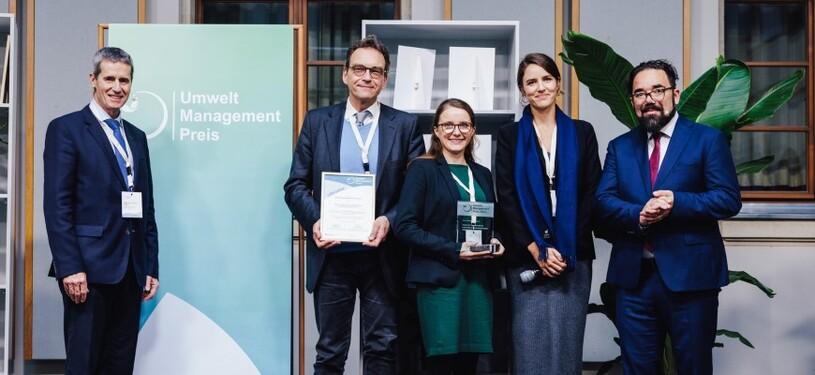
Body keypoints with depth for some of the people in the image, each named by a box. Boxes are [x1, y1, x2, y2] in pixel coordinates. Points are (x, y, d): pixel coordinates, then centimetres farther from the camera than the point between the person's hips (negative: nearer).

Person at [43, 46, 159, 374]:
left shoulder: (137, 137, 17)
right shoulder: (66, 129, -2)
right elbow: (57, 206, -9)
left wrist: (151, 267, 11)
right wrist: (69, 267, -16)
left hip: (131, 270, 6)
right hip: (89, 267, -6)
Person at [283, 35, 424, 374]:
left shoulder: (405, 125, 3)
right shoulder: (317, 121, 5)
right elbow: (296, 184, 5)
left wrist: (389, 220, -16)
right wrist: (314, 221, -12)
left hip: (382, 254, 0)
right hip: (331, 255, 0)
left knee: (382, 347, 7)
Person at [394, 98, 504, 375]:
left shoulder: (482, 174, 16)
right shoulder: (422, 169, -1)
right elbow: (404, 226, -9)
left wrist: (495, 242, 1)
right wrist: (453, 251, -16)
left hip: (478, 280, 5)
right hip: (438, 279, -5)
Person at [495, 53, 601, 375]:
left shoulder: (582, 132, 9)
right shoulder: (510, 136, 7)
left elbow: (591, 195, 4)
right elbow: (506, 198, 0)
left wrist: (566, 251, -6)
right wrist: (536, 250, -10)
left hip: (573, 257, 1)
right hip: (525, 257, -1)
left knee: (566, 343, 2)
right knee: (529, 344, -2)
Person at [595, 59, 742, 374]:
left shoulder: (708, 139, 1)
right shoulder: (619, 147, 12)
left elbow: (729, 199, -7)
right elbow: (603, 201, 1)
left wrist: (677, 202, -21)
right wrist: (638, 215, -18)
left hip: (690, 275, -3)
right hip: (633, 277, 3)